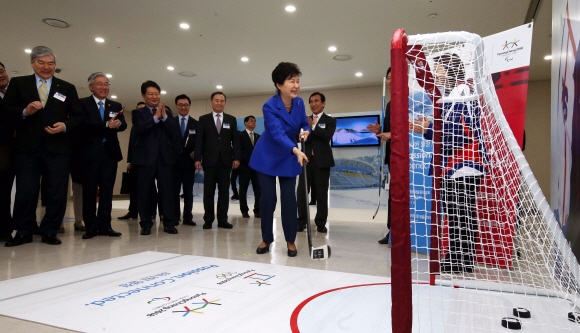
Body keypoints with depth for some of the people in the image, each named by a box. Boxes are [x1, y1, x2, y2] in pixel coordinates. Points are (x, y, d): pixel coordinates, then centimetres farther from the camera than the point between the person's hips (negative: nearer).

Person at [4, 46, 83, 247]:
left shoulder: (67, 88, 11)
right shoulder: (18, 83, 10)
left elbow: (78, 116, 7)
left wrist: (65, 126, -12)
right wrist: (25, 112, -14)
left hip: (57, 148, 1)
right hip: (27, 147, 0)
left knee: (57, 191, 2)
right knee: (25, 191, 3)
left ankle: (50, 232, 13)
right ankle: (23, 232, 15)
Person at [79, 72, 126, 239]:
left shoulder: (116, 106, 14)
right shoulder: (83, 103, 1)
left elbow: (123, 125, -1)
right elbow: (84, 124, -14)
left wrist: (117, 124, -23)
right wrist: (106, 125, -24)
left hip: (110, 153, 3)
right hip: (90, 153, -3)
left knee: (107, 190, 6)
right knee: (89, 191, 3)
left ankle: (104, 225, 11)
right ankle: (91, 226, 11)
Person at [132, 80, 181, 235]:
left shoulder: (167, 112, 13)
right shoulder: (138, 113, 7)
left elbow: (175, 132, 0)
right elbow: (140, 129, -12)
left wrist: (164, 116, -10)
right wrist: (155, 117, -15)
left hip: (165, 157, 1)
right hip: (146, 157, -1)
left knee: (167, 190, 1)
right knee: (145, 191, 3)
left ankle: (169, 223, 7)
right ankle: (146, 224, 11)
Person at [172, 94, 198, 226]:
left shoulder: (196, 124, 8)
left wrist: (196, 153, -12)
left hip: (189, 160, 0)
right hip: (174, 160, 0)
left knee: (188, 191, 5)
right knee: (173, 190, 4)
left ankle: (187, 217, 10)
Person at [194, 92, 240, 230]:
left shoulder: (231, 119, 10)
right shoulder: (203, 119, 7)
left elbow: (235, 140, 5)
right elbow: (199, 140, 1)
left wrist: (236, 158, -5)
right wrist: (197, 158, -8)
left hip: (225, 160, 1)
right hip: (209, 160, -1)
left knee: (224, 191, 3)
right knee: (208, 191, 3)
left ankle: (222, 219, 9)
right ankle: (208, 219, 10)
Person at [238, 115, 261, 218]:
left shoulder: (258, 136, 18)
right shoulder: (240, 135, 3)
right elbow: (239, 150, -7)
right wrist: (249, 161, -14)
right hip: (245, 166, -4)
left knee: (258, 189, -1)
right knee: (243, 189, 1)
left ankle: (257, 211, 5)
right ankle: (244, 211, 9)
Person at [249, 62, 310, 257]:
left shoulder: (299, 102, -8)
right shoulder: (269, 107, -24)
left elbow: (304, 124, 7)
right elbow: (277, 133, -37)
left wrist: (306, 132, -17)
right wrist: (296, 151, -53)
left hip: (289, 159, 3)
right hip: (267, 157, -3)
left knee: (289, 199, 0)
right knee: (268, 198, 1)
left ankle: (290, 241, 14)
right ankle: (266, 239, 19)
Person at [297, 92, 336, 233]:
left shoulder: (330, 120, 5)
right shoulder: (305, 120, 15)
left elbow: (327, 136, -14)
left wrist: (313, 126, -18)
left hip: (321, 161, -3)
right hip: (306, 160, 3)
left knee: (321, 193, 3)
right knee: (301, 191, -1)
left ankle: (321, 223, 10)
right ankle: (301, 221, 9)